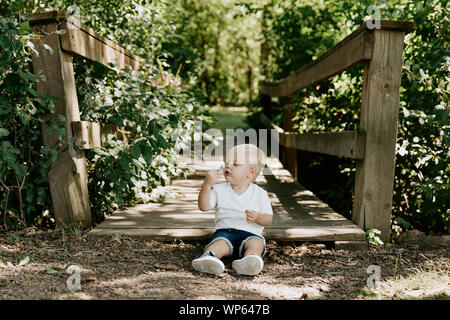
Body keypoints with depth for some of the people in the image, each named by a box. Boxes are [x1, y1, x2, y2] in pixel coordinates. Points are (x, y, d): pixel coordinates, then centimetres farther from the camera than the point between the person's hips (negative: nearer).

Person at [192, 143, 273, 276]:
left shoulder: (260, 194, 5)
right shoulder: (220, 190, 8)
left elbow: (268, 219, 2)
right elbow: (204, 206, -5)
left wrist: (257, 217, -22)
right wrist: (207, 184, -19)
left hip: (250, 233, 0)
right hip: (224, 231, 1)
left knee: (256, 244, -32)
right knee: (219, 243, -31)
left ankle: (250, 259, -61)